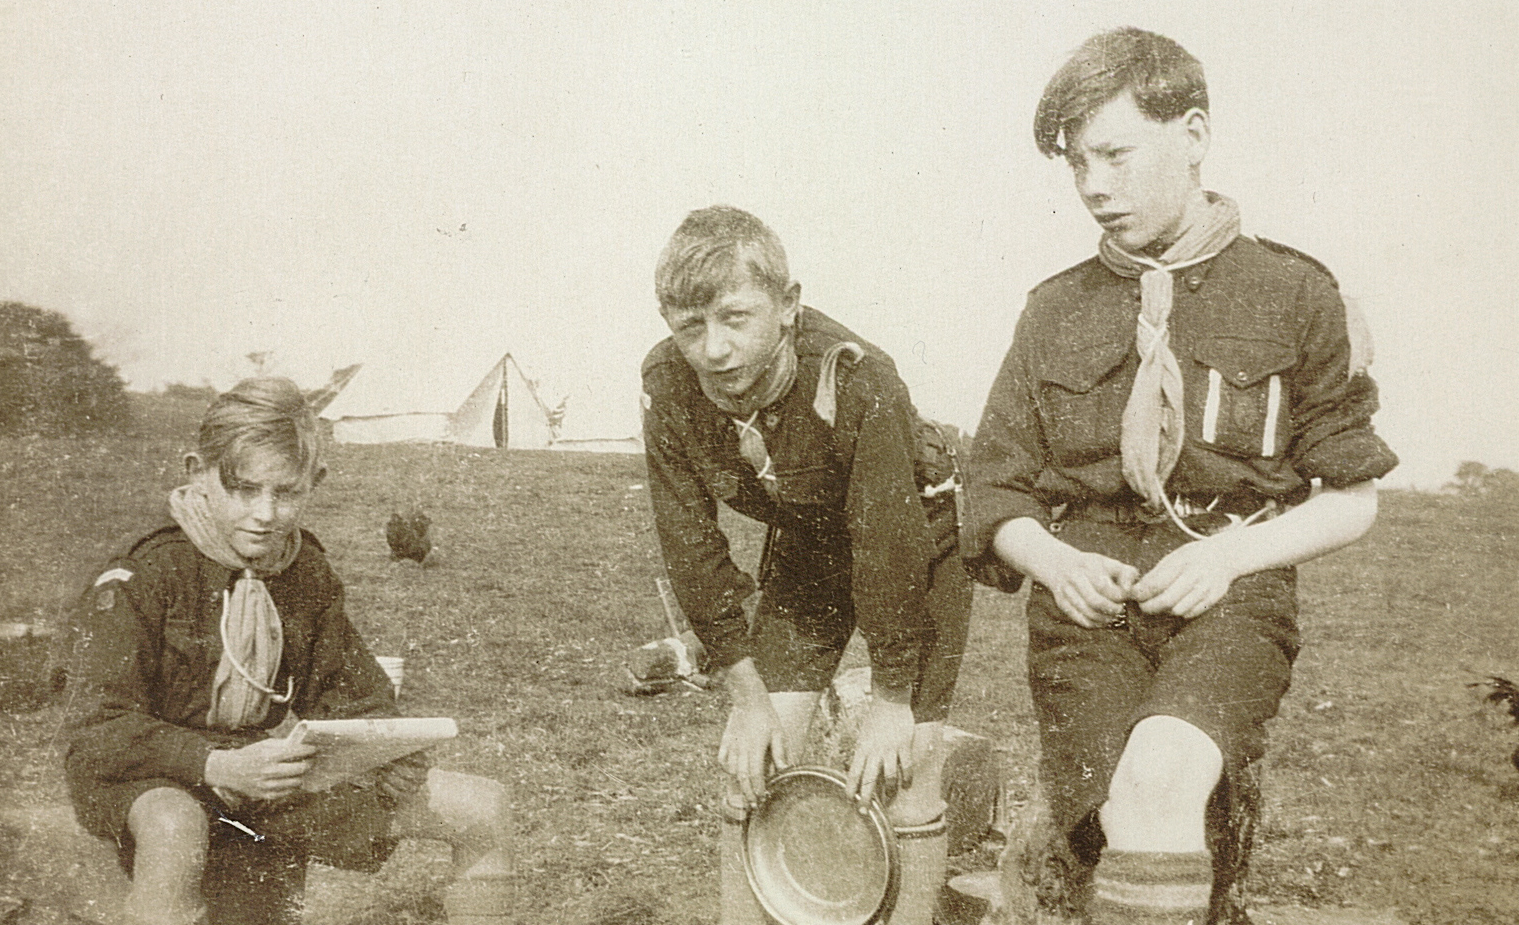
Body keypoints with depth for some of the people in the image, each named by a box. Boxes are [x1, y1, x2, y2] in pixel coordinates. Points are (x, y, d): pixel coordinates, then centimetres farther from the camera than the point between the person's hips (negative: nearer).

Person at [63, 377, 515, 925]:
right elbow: (99, 731, -20)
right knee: (174, 831, -45)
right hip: (158, 781, -5)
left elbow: (357, 695, 9)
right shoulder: (141, 579, -15)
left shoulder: (308, 572, 1)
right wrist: (223, 767, -34)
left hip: (273, 772, 5)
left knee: (483, 809, -5)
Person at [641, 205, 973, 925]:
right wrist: (748, 697, -9)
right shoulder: (667, 387, -22)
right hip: (804, 556, 4)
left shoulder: (860, 384, -36)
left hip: (920, 550, -4)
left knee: (905, 781, -5)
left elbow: (891, 551, -28)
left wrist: (891, 702, -19)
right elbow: (692, 549, -13)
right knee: (750, 771, 0)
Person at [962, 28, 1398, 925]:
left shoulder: (1293, 292, 5)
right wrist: (1054, 563, -8)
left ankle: (1069, 849, -6)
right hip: (1088, 599, 2)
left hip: (1232, 597, -1)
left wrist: (1231, 553, -9)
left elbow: (1352, 499, 8)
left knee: (1160, 779, -31)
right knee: (1126, 832, -17)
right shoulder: (1056, 310, 11)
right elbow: (996, 493, 13)